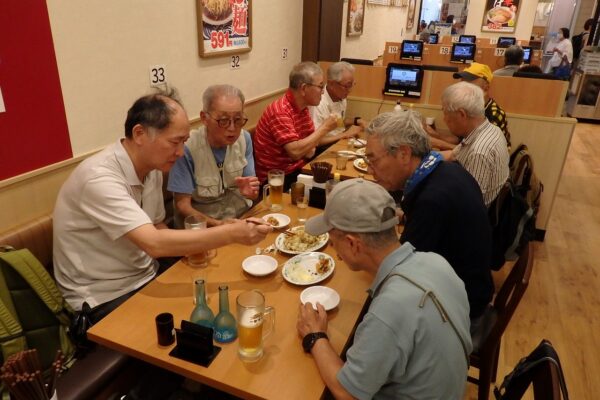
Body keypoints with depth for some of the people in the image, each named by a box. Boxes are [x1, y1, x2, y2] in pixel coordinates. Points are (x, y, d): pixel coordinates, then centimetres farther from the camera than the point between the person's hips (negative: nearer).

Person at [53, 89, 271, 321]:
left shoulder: (153, 169, -2)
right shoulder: (99, 178, -27)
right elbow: (154, 243, -35)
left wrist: (193, 246, -7)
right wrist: (232, 233, -35)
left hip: (145, 277, 7)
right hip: (105, 297, -7)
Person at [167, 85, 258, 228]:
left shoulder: (244, 139, -4)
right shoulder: (186, 148, -19)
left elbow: (252, 192, 3)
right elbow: (182, 205, -13)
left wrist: (249, 191, -20)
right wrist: (218, 225, -27)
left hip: (242, 215, 4)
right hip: (202, 225, -4)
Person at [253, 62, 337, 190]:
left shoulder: (303, 108, 7)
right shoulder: (280, 111, -21)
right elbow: (295, 152, -30)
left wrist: (310, 149, -13)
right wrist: (324, 127, -21)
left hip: (297, 169, 8)